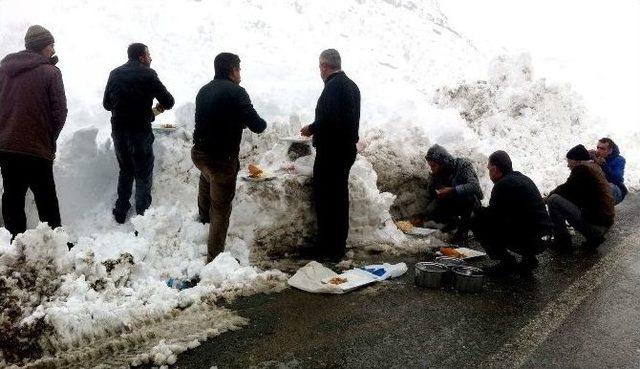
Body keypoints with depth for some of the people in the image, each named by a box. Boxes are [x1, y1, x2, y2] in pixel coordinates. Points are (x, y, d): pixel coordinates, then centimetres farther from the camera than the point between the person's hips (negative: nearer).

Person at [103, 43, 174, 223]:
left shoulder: (115, 74, 6)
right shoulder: (148, 74, -10)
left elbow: (107, 104, 12)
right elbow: (169, 101, -8)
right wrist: (161, 106, 13)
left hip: (118, 132, 5)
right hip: (140, 132, -5)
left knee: (125, 171, 22)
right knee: (143, 176, 7)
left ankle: (120, 212, 29)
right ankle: (142, 215, 10)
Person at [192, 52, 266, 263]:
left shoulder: (204, 90, 8)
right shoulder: (236, 92, -15)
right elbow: (257, 126, -16)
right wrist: (261, 123, 6)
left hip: (199, 153, 8)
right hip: (222, 159, -8)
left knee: (207, 178, 39)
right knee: (221, 209, 3)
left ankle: (204, 217, 60)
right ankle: (214, 257, 9)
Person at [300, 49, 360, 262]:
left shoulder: (333, 86, -16)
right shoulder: (351, 85, 12)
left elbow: (327, 119, -26)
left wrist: (311, 129, -8)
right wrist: (315, 128, 18)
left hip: (331, 152, -9)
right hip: (347, 148, 9)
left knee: (325, 199, -1)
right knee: (339, 198, 15)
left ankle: (328, 250, 5)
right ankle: (339, 246, 25)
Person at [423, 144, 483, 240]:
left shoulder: (463, 165, -22)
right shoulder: (434, 176, -8)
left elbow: (475, 186, -37)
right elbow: (430, 198, 2)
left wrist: (452, 191, -44)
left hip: (470, 202, -4)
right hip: (450, 204, 4)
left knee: (468, 195, -39)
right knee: (430, 212, -23)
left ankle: (464, 226, -12)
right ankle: (454, 221, 9)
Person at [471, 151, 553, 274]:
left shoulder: (503, 184, -12)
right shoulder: (524, 179, 17)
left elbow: (493, 214, -14)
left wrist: (478, 212, 7)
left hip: (528, 240, -9)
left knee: (478, 222, -6)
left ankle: (506, 261, -3)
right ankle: (529, 257, 20)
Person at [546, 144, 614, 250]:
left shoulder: (581, 168, -11)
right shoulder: (595, 167, 16)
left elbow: (566, 189, -8)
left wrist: (548, 196, 8)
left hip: (594, 223, -10)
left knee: (553, 199, -11)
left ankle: (562, 240, -4)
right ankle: (594, 235, 17)